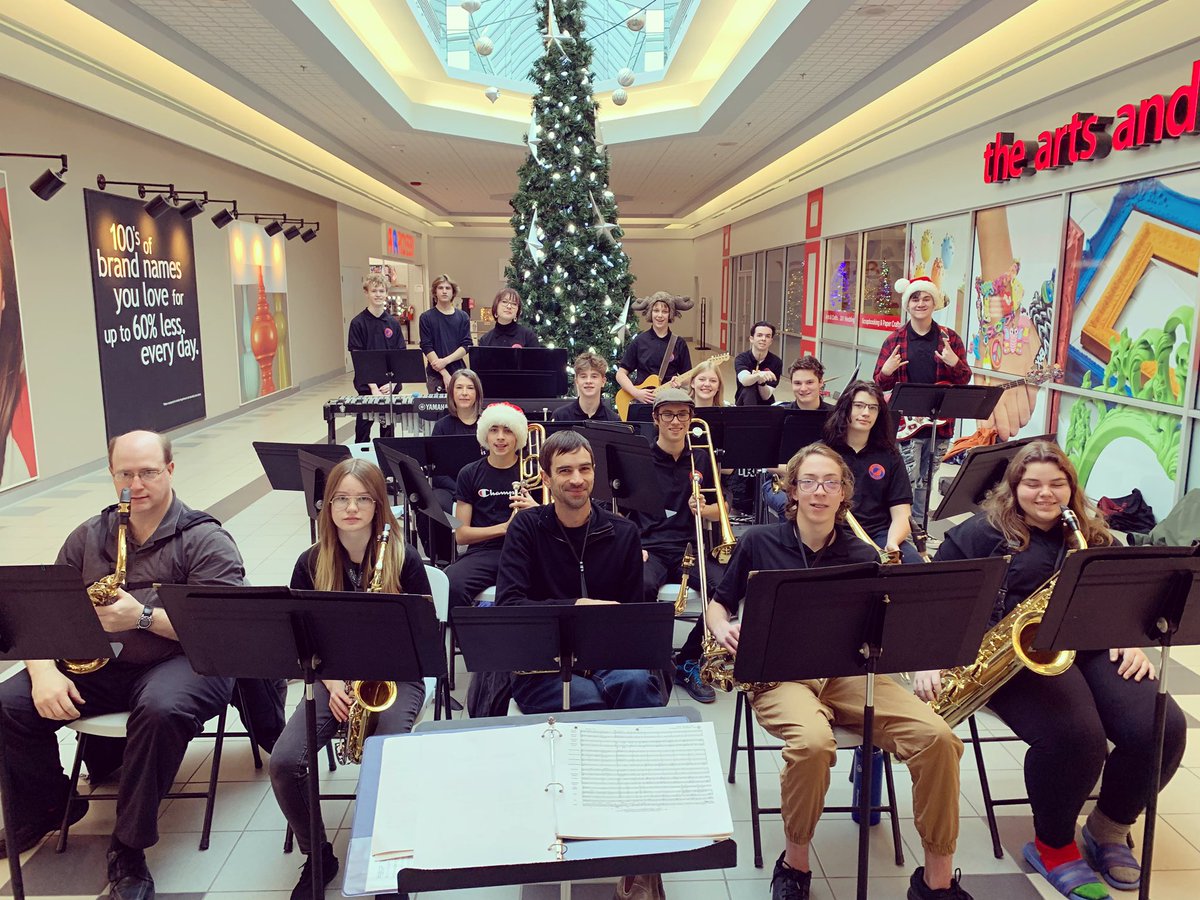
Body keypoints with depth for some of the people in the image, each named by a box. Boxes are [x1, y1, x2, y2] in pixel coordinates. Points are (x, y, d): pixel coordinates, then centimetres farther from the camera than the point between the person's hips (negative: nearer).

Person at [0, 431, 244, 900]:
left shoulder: (204, 540, -4)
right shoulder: (88, 537, 13)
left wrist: (143, 617, -26)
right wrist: (44, 670, -11)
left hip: (181, 660, -5)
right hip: (96, 664, 5)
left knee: (160, 710, -36)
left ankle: (128, 851, -16)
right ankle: (45, 808, 14)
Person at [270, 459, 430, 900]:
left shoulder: (403, 558, -8)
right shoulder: (311, 563, 0)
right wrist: (332, 683, -10)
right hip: (334, 677, 3)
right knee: (284, 761, -19)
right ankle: (317, 855, 8)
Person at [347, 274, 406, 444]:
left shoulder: (393, 323, 6)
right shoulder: (358, 323, -4)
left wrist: (392, 382, -8)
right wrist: (373, 387, -14)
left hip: (389, 386, 3)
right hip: (367, 385, -3)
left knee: (388, 429, 11)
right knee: (363, 430, 3)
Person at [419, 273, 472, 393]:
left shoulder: (463, 317, 8)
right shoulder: (426, 317, 2)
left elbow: (466, 345, 2)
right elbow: (427, 348, -5)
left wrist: (446, 360, -14)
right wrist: (445, 374, -13)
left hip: (459, 373, 2)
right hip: (435, 374, -2)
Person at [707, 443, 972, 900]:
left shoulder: (862, 556, 9)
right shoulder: (759, 542, 4)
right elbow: (718, 602, 13)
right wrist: (722, 628, -10)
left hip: (848, 673, 3)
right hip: (779, 674, -3)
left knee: (937, 736, -21)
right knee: (813, 741, -37)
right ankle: (795, 862, -8)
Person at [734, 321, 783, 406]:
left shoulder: (776, 362, -8)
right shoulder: (741, 358, -10)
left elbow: (766, 396, -13)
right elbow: (744, 380, -32)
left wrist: (761, 382, -33)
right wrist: (758, 375, -52)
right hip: (743, 404, -2)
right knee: (748, 389, -29)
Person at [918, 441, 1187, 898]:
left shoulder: (1094, 537, 20)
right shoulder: (980, 534, 4)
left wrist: (1131, 641, 2)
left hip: (1092, 648, 5)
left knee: (1163, 729, -20)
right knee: (1075, 735, -32)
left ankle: (1109, 831, 9)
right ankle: (1053, 847, -2)